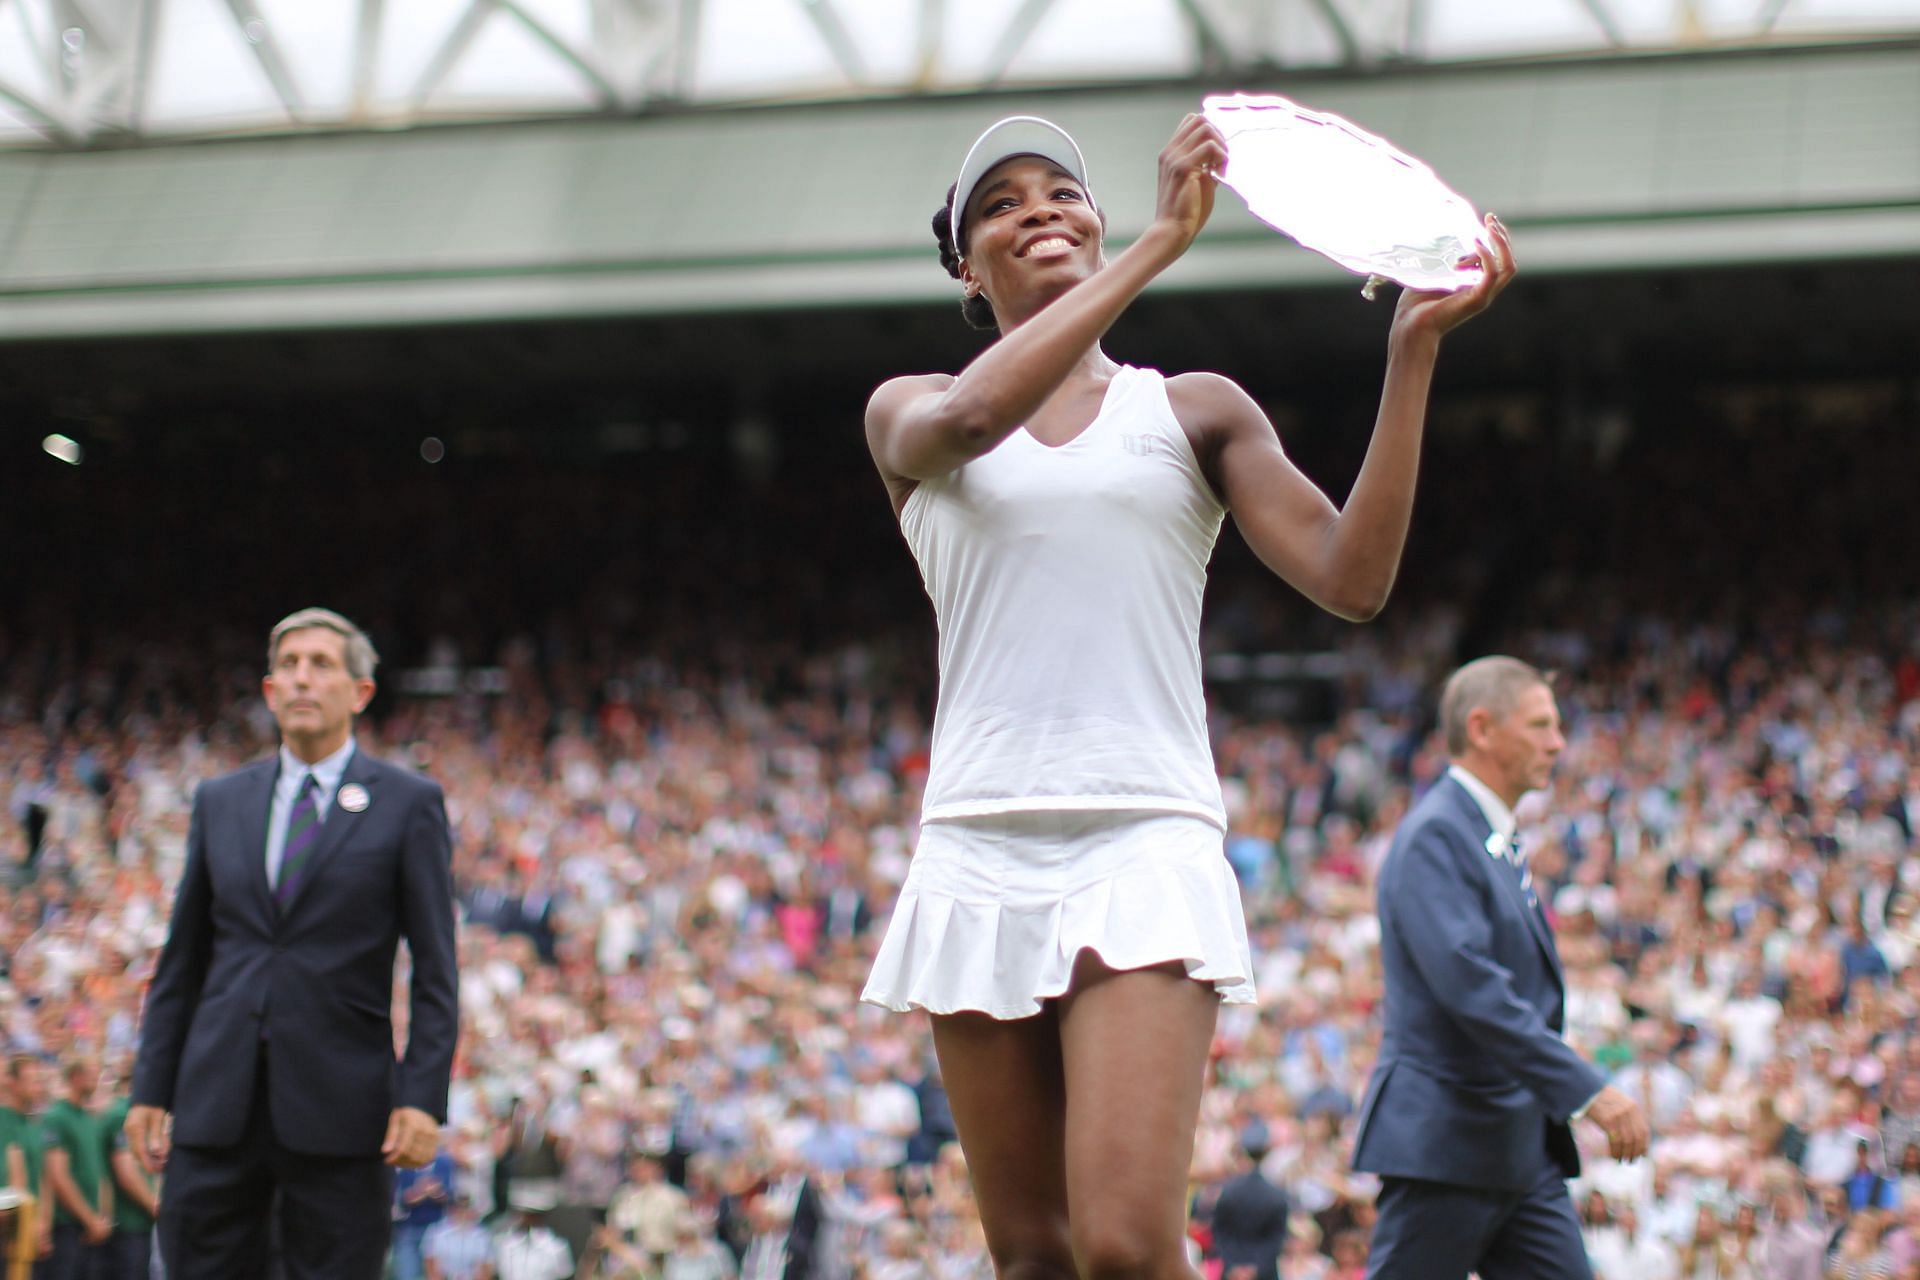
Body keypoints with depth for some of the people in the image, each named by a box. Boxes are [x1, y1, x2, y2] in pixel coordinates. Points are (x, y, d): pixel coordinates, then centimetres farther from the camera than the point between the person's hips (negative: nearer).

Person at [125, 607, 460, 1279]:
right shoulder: (219, 802, 13)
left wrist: (422, 1098, -10)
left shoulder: (409, 803, 2)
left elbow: (435, 971, -1)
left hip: (341, 1107, -3)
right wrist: (151, 1088, 8)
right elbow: (181, 961, 15)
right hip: (218, 1103, 3)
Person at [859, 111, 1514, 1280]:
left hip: (1143, 848, -2)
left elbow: (1351, 579, -1)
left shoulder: (1195, 411, 12)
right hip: (979, 860, 2)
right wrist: (1162, 242, -15)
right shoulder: (911, 416, 13)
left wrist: (1413, 349, -8)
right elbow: (969, 419, -13)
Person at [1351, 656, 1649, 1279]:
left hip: (1520, 1145, 9)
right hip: (1442, 1141, -9)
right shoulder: (1433, 836, -14)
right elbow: (1469, 986, -25)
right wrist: (1589, 1091, -27)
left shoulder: (1496, 840, 18)